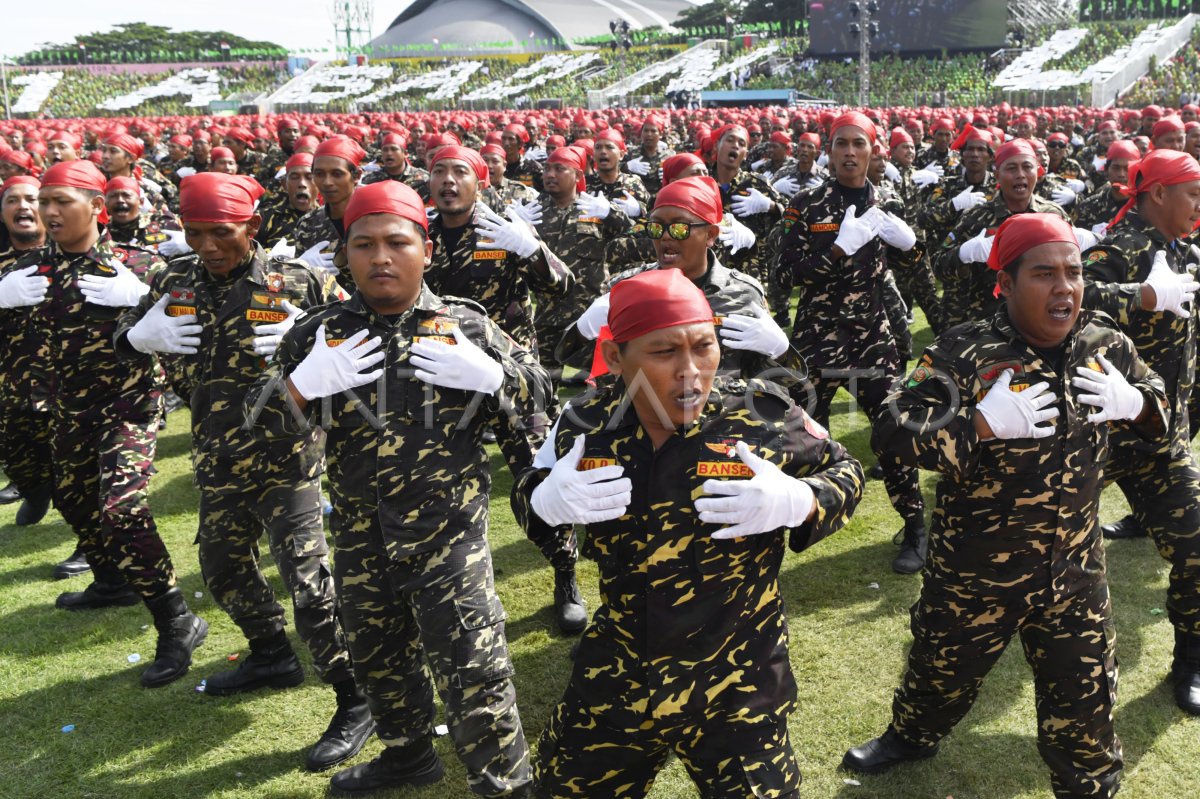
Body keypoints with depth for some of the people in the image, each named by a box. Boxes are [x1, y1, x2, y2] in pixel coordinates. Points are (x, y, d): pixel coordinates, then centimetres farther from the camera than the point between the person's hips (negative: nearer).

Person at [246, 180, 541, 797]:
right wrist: (303, 382, -15)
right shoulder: (320, 333, 2)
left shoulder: (465, 325, -3)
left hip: (449, 533, -3)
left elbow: (536, 388, 4)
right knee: (377, 657, 22)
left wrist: (489, 376, -16)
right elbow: (262, 417, 5)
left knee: (472, 670, -3)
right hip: (359, 537, 4)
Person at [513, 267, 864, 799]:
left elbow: (842, 473, 0)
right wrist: (545, 501, -15)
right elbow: (530, 490, 9)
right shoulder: (585, 426, -8)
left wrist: (796, 503, -22)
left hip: (735, 692, -2)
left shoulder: (765, 418, -16)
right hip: (612, 681, 3)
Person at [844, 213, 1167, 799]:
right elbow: (893, 431, -23)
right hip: (975, 569, -2)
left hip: (1073, 569, 3)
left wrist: (1133, 403, -9)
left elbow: (1160, 408, 14)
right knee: (943, 668, 20)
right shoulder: (966, 352, -19)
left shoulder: (1107, 345, -4)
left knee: (1083, 693, 15)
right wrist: (983, 422, -32)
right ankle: (911, 737, 51)